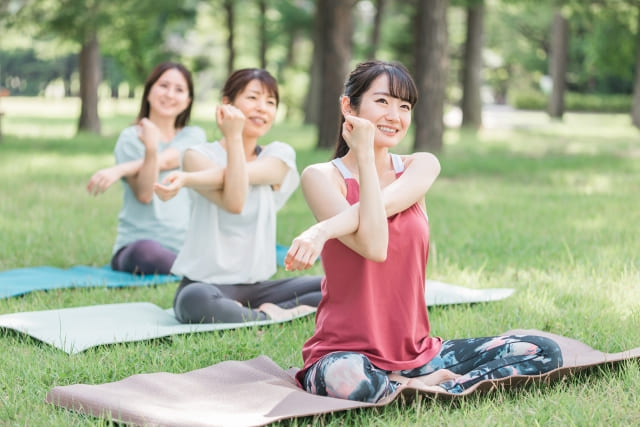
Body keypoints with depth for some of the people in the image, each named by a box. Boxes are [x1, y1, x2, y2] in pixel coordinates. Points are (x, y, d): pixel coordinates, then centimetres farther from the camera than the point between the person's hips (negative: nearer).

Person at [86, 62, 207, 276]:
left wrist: (119, 170, -22)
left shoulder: (194, 136, 13)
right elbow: (144, 194, -9)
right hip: (136, 242, -2)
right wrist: (151, 148, -25)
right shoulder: (131, 138, 6)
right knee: (145, 251, -40)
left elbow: (166, 161, -9)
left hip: (187, 246, 2)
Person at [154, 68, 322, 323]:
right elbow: (234, 202, -20)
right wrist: (234, 136, -19)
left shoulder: (281, 155, 7)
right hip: (206, 282, -3)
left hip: (258, 286, 4)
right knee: (195, 301, -40)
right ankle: (272, 317, -19)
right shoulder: (199, 155, -2)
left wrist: (186, 178, -29)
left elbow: (246, 174, -16)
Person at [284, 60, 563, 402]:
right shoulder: (322, 177, -4)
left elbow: (384, 204, -14)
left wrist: (322, 230, -31)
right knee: (349, 380, -41)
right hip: (346, 353, -4)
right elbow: (374, 245, -19)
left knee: (544, 353, -9)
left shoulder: (422, 167, 7)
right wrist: (364, 153, -13)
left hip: (417, 352, 4)